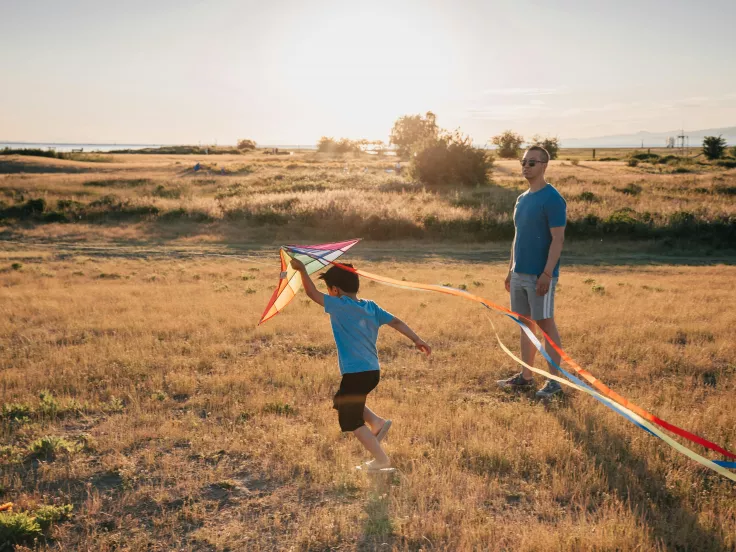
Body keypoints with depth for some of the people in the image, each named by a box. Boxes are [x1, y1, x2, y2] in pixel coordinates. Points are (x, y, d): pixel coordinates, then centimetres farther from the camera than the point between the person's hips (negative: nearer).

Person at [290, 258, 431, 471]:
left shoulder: (340, 306, -13)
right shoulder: (371, 306, 6)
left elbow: (312, 293, -12)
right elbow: (395, 321, 5)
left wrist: (302, 270, -1)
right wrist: (417, 339, 9)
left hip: (355, 374, -8)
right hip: (373, 371, 8)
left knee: (351, 421, 6)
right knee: (342, 401, 30)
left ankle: (381, 460, 7)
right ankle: (378, 422, 18)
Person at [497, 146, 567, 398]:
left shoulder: (552, 199, -11)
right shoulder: (521, 199, 14)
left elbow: (558, 239, -16)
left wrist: (547, 273, -21)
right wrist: (511, 270, 17)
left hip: (540, 275, -8)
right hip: (519, 274, 8)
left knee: (546, 324, -1)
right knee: (525, 323, 13)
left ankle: (554, 381, 8)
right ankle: (525, 377, 22)